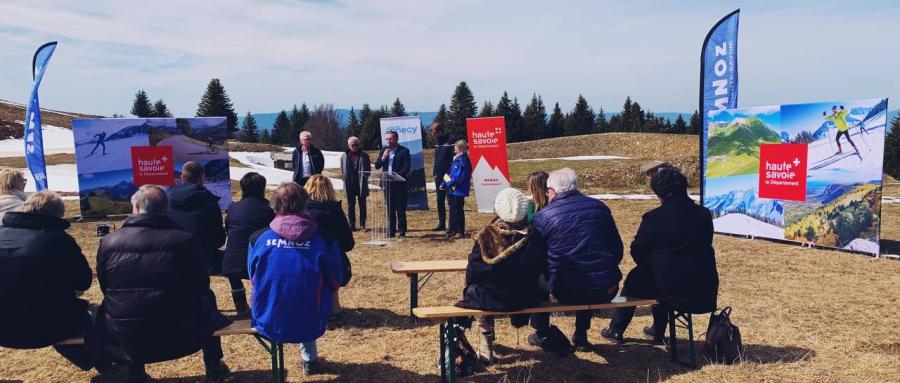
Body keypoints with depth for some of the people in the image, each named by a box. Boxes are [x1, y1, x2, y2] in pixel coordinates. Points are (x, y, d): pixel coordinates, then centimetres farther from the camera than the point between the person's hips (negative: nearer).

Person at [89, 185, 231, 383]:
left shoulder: (108, 242, -6)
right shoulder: (185, 240, -12)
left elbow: (105, 288, 10)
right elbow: (201, 286, 1)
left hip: (125, 337, 2)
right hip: (179, 335, -2)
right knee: (206, 297, 27)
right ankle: (213, 367, 33)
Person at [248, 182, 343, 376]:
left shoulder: (259, 238, -6)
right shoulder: (322, 238, -9)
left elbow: (253, 278, 8)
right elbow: (334, 281, 0)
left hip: (269, 323, 1)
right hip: (310, 324, -1)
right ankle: (309, 359, 41)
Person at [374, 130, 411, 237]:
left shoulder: (404, 151, -3)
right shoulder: (384, 150, 12)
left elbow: (406, 168, -10)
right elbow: (377, 166, 9)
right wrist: (383, 158, -8)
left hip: (399, 183, -5)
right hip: (387, 183, 5)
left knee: (401, 209, 0)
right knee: (390, 208, 9)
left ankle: (402, 231, 5)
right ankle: (391, 231, 15)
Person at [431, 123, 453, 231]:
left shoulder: (449, 143, -14)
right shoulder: (437, 142, 12)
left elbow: (454, 160, -17)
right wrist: (435, 173, 12)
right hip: (439, 177, 9)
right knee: (440, 201, 13)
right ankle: (441, 224, 23)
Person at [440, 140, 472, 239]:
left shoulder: (463, 162, -16)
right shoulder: (456, 160, 12)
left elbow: (459, 178, -22)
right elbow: (451, 174, 16)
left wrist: (448, 182, -12)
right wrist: (444, 184, 8)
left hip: (459, 191, -9)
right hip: (452, 190, 9)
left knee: (458, 211, -2)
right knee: (452, 211, 15)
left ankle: (460, 232, 7)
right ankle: (452, 230, 25)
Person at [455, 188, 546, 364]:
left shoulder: (485, 236, -15)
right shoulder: (535, 236, -10)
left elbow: (472, 273, -8)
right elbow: (542, 270, 2)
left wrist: (469, 291, 13)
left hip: (494, 300, -2)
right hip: (528, 300, 2)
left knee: (473, 289, 29)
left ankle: (486, 346, 35)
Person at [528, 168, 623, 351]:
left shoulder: (542, 217, -4)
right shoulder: (600, 207, 7)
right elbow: (618, 249, 12)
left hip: (567, 293, -3)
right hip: (606, 291, 4)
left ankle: (542, 334, 32)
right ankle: (581, 336, 40)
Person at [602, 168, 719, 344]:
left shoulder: (653, 217, -13)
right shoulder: (704, 214, 2)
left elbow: (637, 251, -4)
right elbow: (705, 247, 15)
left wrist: (650, 264, 17)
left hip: (670, 289, -5)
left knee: (635, 278, 23)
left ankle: (616, 331, 33)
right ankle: (658, 331, 47)